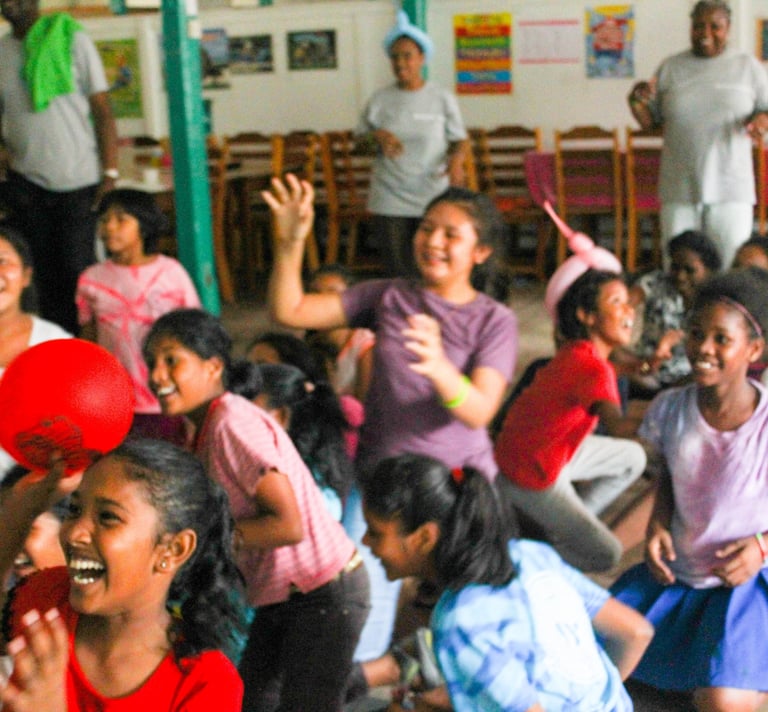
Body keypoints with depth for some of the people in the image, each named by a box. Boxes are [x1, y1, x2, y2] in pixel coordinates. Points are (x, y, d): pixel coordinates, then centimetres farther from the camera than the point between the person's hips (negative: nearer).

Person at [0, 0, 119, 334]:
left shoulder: (73, 40, -1)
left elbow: (102, 110, -3)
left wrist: (110, 173, -10)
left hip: (79, 181, -3)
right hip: (27, 182, 4)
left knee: (79, 270, -4)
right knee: (45, 275, 6)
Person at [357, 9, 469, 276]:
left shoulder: (442, 99, 2)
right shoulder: (380, 99, 6)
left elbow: (460, 139, 5)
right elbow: (361, 138, 11)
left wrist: (456, 160, -18)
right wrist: (377, 137, -12)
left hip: (433, 198, -1)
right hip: (389, 200, 1)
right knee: (397, 270, 1)